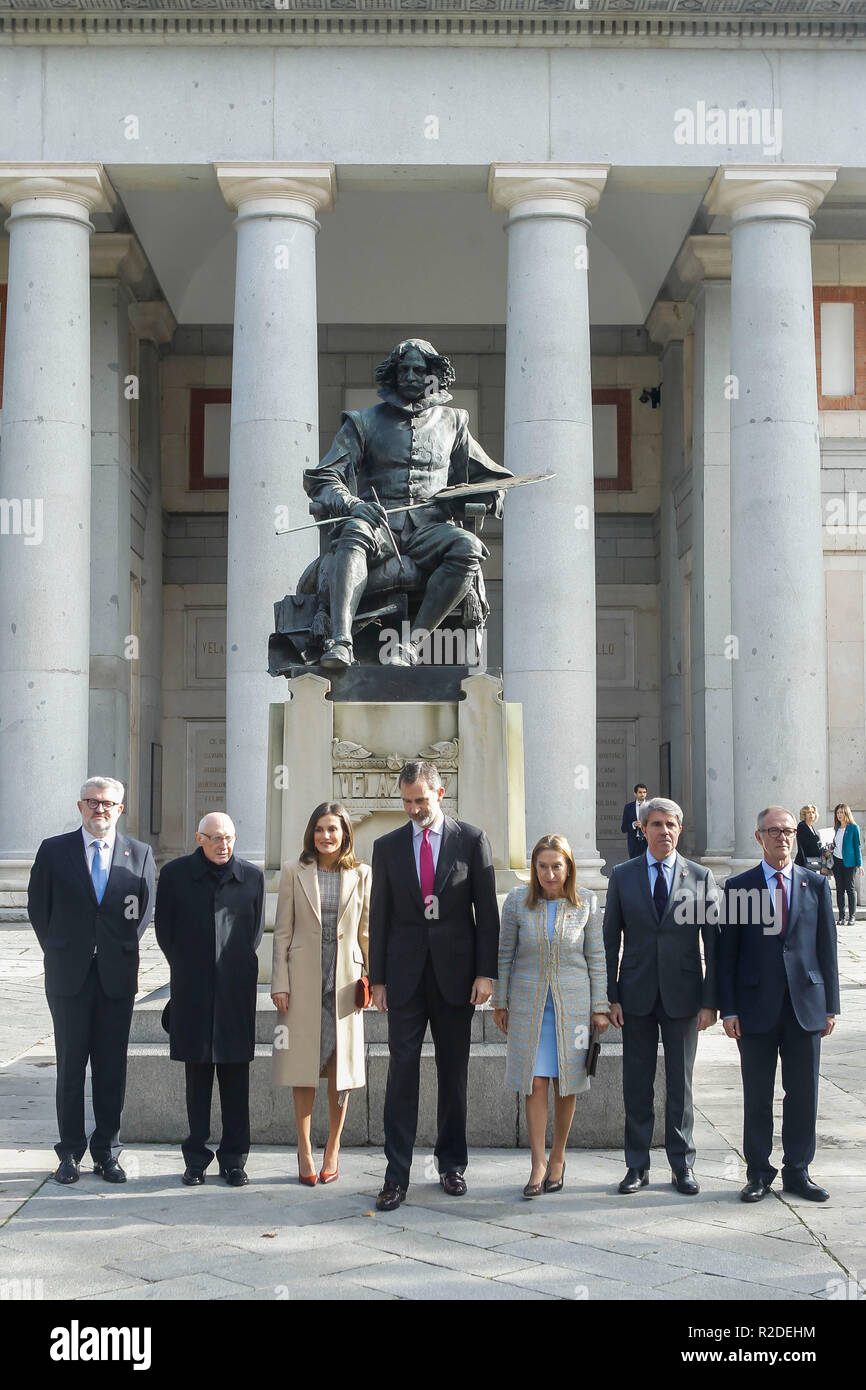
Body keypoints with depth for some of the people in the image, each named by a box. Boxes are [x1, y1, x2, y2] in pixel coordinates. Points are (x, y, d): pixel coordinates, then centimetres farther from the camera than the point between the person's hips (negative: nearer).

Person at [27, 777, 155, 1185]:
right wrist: (58, 951, 5)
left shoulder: (139, 854, 5)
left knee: (112, 1068, 5)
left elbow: (144, 910, 11)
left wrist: (124, 950, 5)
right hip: (69, 976, -1)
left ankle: (107, 1152, 13)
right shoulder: (54, 850, 3)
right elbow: (37, 906, 8)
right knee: (71, 1066, 4)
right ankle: (70, 1154, 12)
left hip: (117, 976, 1)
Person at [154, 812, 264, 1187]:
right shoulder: (175, 873, 2)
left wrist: (238, 969, 8)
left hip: (236, 992, 1)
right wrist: (187, 969, 8)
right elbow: (164, 929, 8)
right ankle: (196, 1159, 14)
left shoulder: (252, 876, 4)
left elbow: (256, 930, 12)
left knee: (235, 1078, 4)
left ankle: (233, 1159, 13)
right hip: (192, 993, 0)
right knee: (197, 1078, 5)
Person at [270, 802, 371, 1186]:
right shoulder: (294, 873, 4)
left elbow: (366, 931, 9)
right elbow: (282, 932, 3)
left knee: (341, 1068, 4)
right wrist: (280, 983, -3)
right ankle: (304, 1150, 12)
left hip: (344, 980, 1)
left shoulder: (361, 875, 6)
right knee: (304, 1067, 2)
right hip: (303, 979, -1)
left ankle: (333, 1149, 16)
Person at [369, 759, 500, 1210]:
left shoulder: (471, 840, 2)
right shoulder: (387, 847, 7)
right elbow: (379, 916, 8)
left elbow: (487, 910, 1)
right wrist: (377, 978, 5)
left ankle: (451, 1164, 20)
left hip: (455, 973, -1)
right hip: (405, 974, 1)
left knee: (454, 1073, 7)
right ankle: (396, 1175, -1)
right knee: (402, 1071, -3)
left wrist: (486, 971, -5)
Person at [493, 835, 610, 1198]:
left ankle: (558, 1157, 20)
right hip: (529, 1003, 0)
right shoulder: (517, 901, -3)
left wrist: (600, 1007, 2)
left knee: (566, 1085, 5)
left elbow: (596, 957, 3)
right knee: (535, 1083, -4)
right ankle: (538, 1162, 4)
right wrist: (500, 1003, 6)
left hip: (573, 1003, 0)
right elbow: (504, 954, 5)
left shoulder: (586, 902, -3)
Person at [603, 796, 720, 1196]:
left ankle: (682, 1165, 18)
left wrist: (710, 1001, -5)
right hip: (637, 996, 1)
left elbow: (713, 941, 1)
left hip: (682, 995, -1)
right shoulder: (622, 876, 3)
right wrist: (611, 996, -2)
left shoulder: (700, 877, 1)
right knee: (636, 1085, 6)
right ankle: (637, 1166, 16)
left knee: (680, 1084, 8)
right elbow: (611, 938, 4)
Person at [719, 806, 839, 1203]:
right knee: (757, 1095, 6)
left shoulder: (816, 884, 6)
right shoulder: (738, 887, 1)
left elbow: (827, 947, 7)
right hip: (756, 1007, -1)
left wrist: (830, 1006, 3)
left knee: (803, 1094, 6)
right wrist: (728, 1009, -4)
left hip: (806, 1006, 2)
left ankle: (797, 1171, 19)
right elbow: (727, 953, 1)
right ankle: (758, 1173, 17)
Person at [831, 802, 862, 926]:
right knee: (840, 888, 3)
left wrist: (859, 864, -6)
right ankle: (842, 917, 5)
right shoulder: (837, 828, 13)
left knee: (850, 888, -3)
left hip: (848, 861, -5)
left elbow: (857, 846, -3)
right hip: (837, 861, 5)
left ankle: (852, 916, 2)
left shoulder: (853, 828, -2)